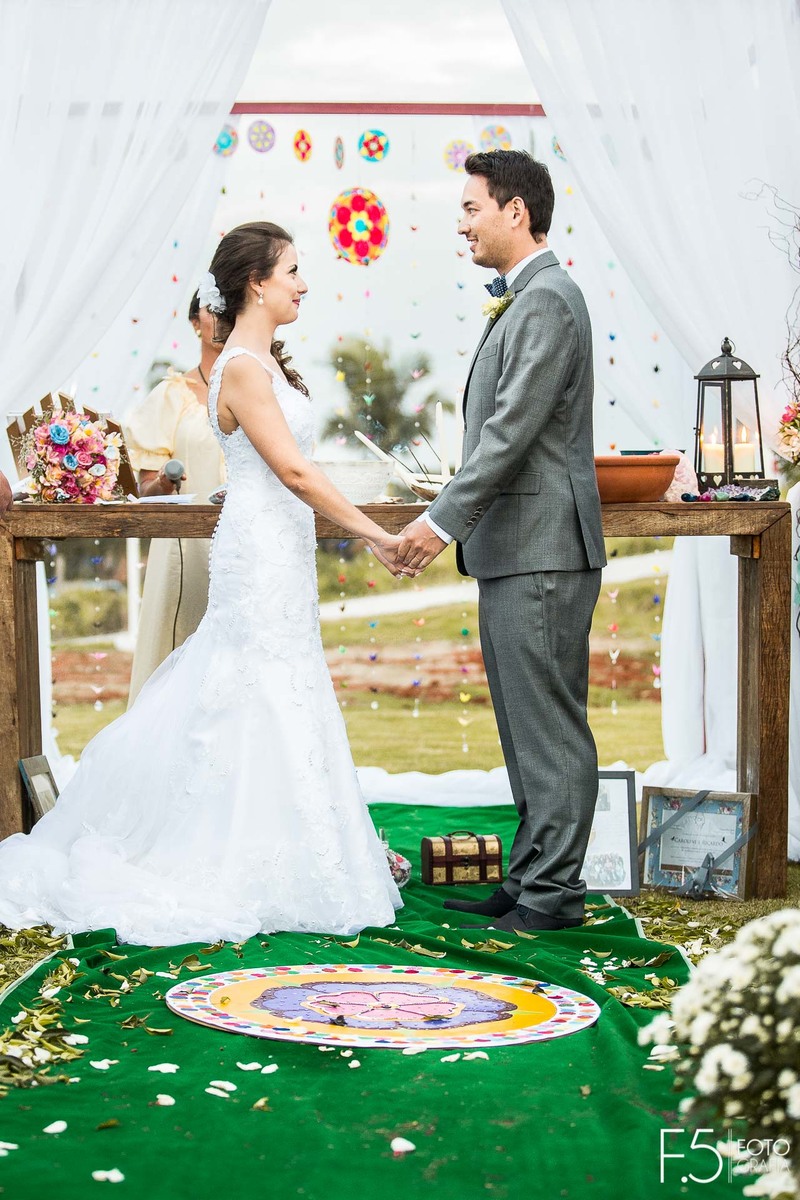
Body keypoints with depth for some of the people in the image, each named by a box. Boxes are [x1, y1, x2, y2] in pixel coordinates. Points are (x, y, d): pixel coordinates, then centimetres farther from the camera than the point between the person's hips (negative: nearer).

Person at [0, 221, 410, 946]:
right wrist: (372, 532, -18)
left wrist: (363, 532, 16)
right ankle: (252, 878, 4)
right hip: (263, 557, -10)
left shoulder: (264, 362, 14)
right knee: (266, 711, -5)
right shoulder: (243, 368, -15)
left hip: (280, 556, 10)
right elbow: (293, 470, -21)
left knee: (271, 709, 13)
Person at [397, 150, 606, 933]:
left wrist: (445, 520, -21)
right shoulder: (522, 302, 20)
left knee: (549, 726, -5)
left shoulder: (547, 300, -13)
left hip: (542, 552, -11)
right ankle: (530, 881, 22)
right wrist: (459, 524, 19)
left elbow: (512, 429, -21)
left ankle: (554, 894, 1)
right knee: (527, 727, 14)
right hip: (514, 548, 11)